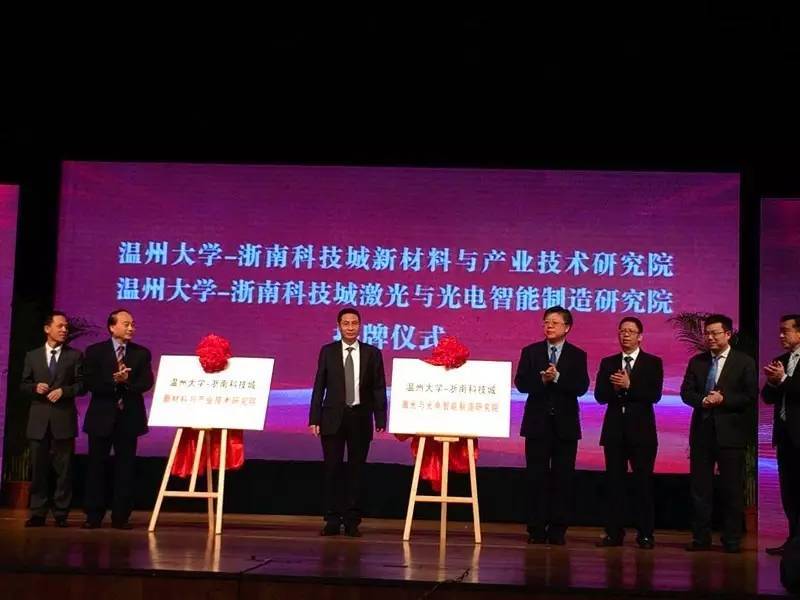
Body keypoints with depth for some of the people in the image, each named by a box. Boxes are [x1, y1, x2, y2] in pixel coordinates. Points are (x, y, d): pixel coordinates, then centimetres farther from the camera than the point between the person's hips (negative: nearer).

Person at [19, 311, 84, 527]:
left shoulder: (75, 355, 6)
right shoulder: (32, 356, 11)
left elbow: (82, 384, 2)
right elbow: (23, 385, 11)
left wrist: (63, 391, -14)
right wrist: (35, 387, -9)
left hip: (64, 418, -1)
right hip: (39, 418, 2)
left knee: (64, 468, 0)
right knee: (39, 468, 3)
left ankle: (61, 514, 5)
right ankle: (38, 513, 8)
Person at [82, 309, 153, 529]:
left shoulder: (141, 353, 7)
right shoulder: (95, 351, 3)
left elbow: (146, 383, -3)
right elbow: (90, 382, -8)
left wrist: (126, 382, -19)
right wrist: (114, 381, -20)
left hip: (129, 417, 1)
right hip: (102, 416, -1)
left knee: (125, 467, 2)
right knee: (96, 466, 2)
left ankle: (121, 516, 7)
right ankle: (94, 515, 8)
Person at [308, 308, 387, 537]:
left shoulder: (372, 353, 4)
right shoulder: (327, 352, 5)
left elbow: (379, 388, 3)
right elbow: (319, 386, 4)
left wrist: (380, 419, -5)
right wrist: (314, 419, -3)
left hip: (360, 417, 0)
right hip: (333, 417, 0)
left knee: (356, 469, 4)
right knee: (332, 469, 0)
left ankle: (352, 521, 9)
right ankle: (333, 520, 5)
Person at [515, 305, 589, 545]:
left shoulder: (577, 355, 5)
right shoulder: (530, 352, 7)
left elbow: (581, 387, -8)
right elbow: (521, 383, -3)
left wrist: (557, 377, -20)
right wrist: (542, 379, -19)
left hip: (565, 424, 0)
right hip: (538, 422, 0)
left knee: (563, 478, 0)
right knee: (536, 477, 0)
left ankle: (557, 530, 6)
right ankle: (537, 529, 6)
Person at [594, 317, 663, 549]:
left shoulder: (653, 363, 2)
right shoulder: (608, 363, 11)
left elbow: (654, 395, -10)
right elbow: (600, 396, 3)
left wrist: (628, 385, -17)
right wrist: (615, 387, -16)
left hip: (641, 429, -3)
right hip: (614, 429, 3)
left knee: (643, 482, -2)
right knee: (614, 482, 3)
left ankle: (645, 534, 4)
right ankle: (614, 532, 8)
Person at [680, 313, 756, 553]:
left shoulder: (744, 362, 1)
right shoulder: (697, 361, 11)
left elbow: (750, 396, -5)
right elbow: (686, 392, 5)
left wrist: (723, 399, -15)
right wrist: (702, 400, -14)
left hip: (730, 432, -3)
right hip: (702, 431, 3)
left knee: (732, 488, 1)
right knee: (700, 486, 4)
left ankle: (732, 539, 9)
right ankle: (701, 537, 11)